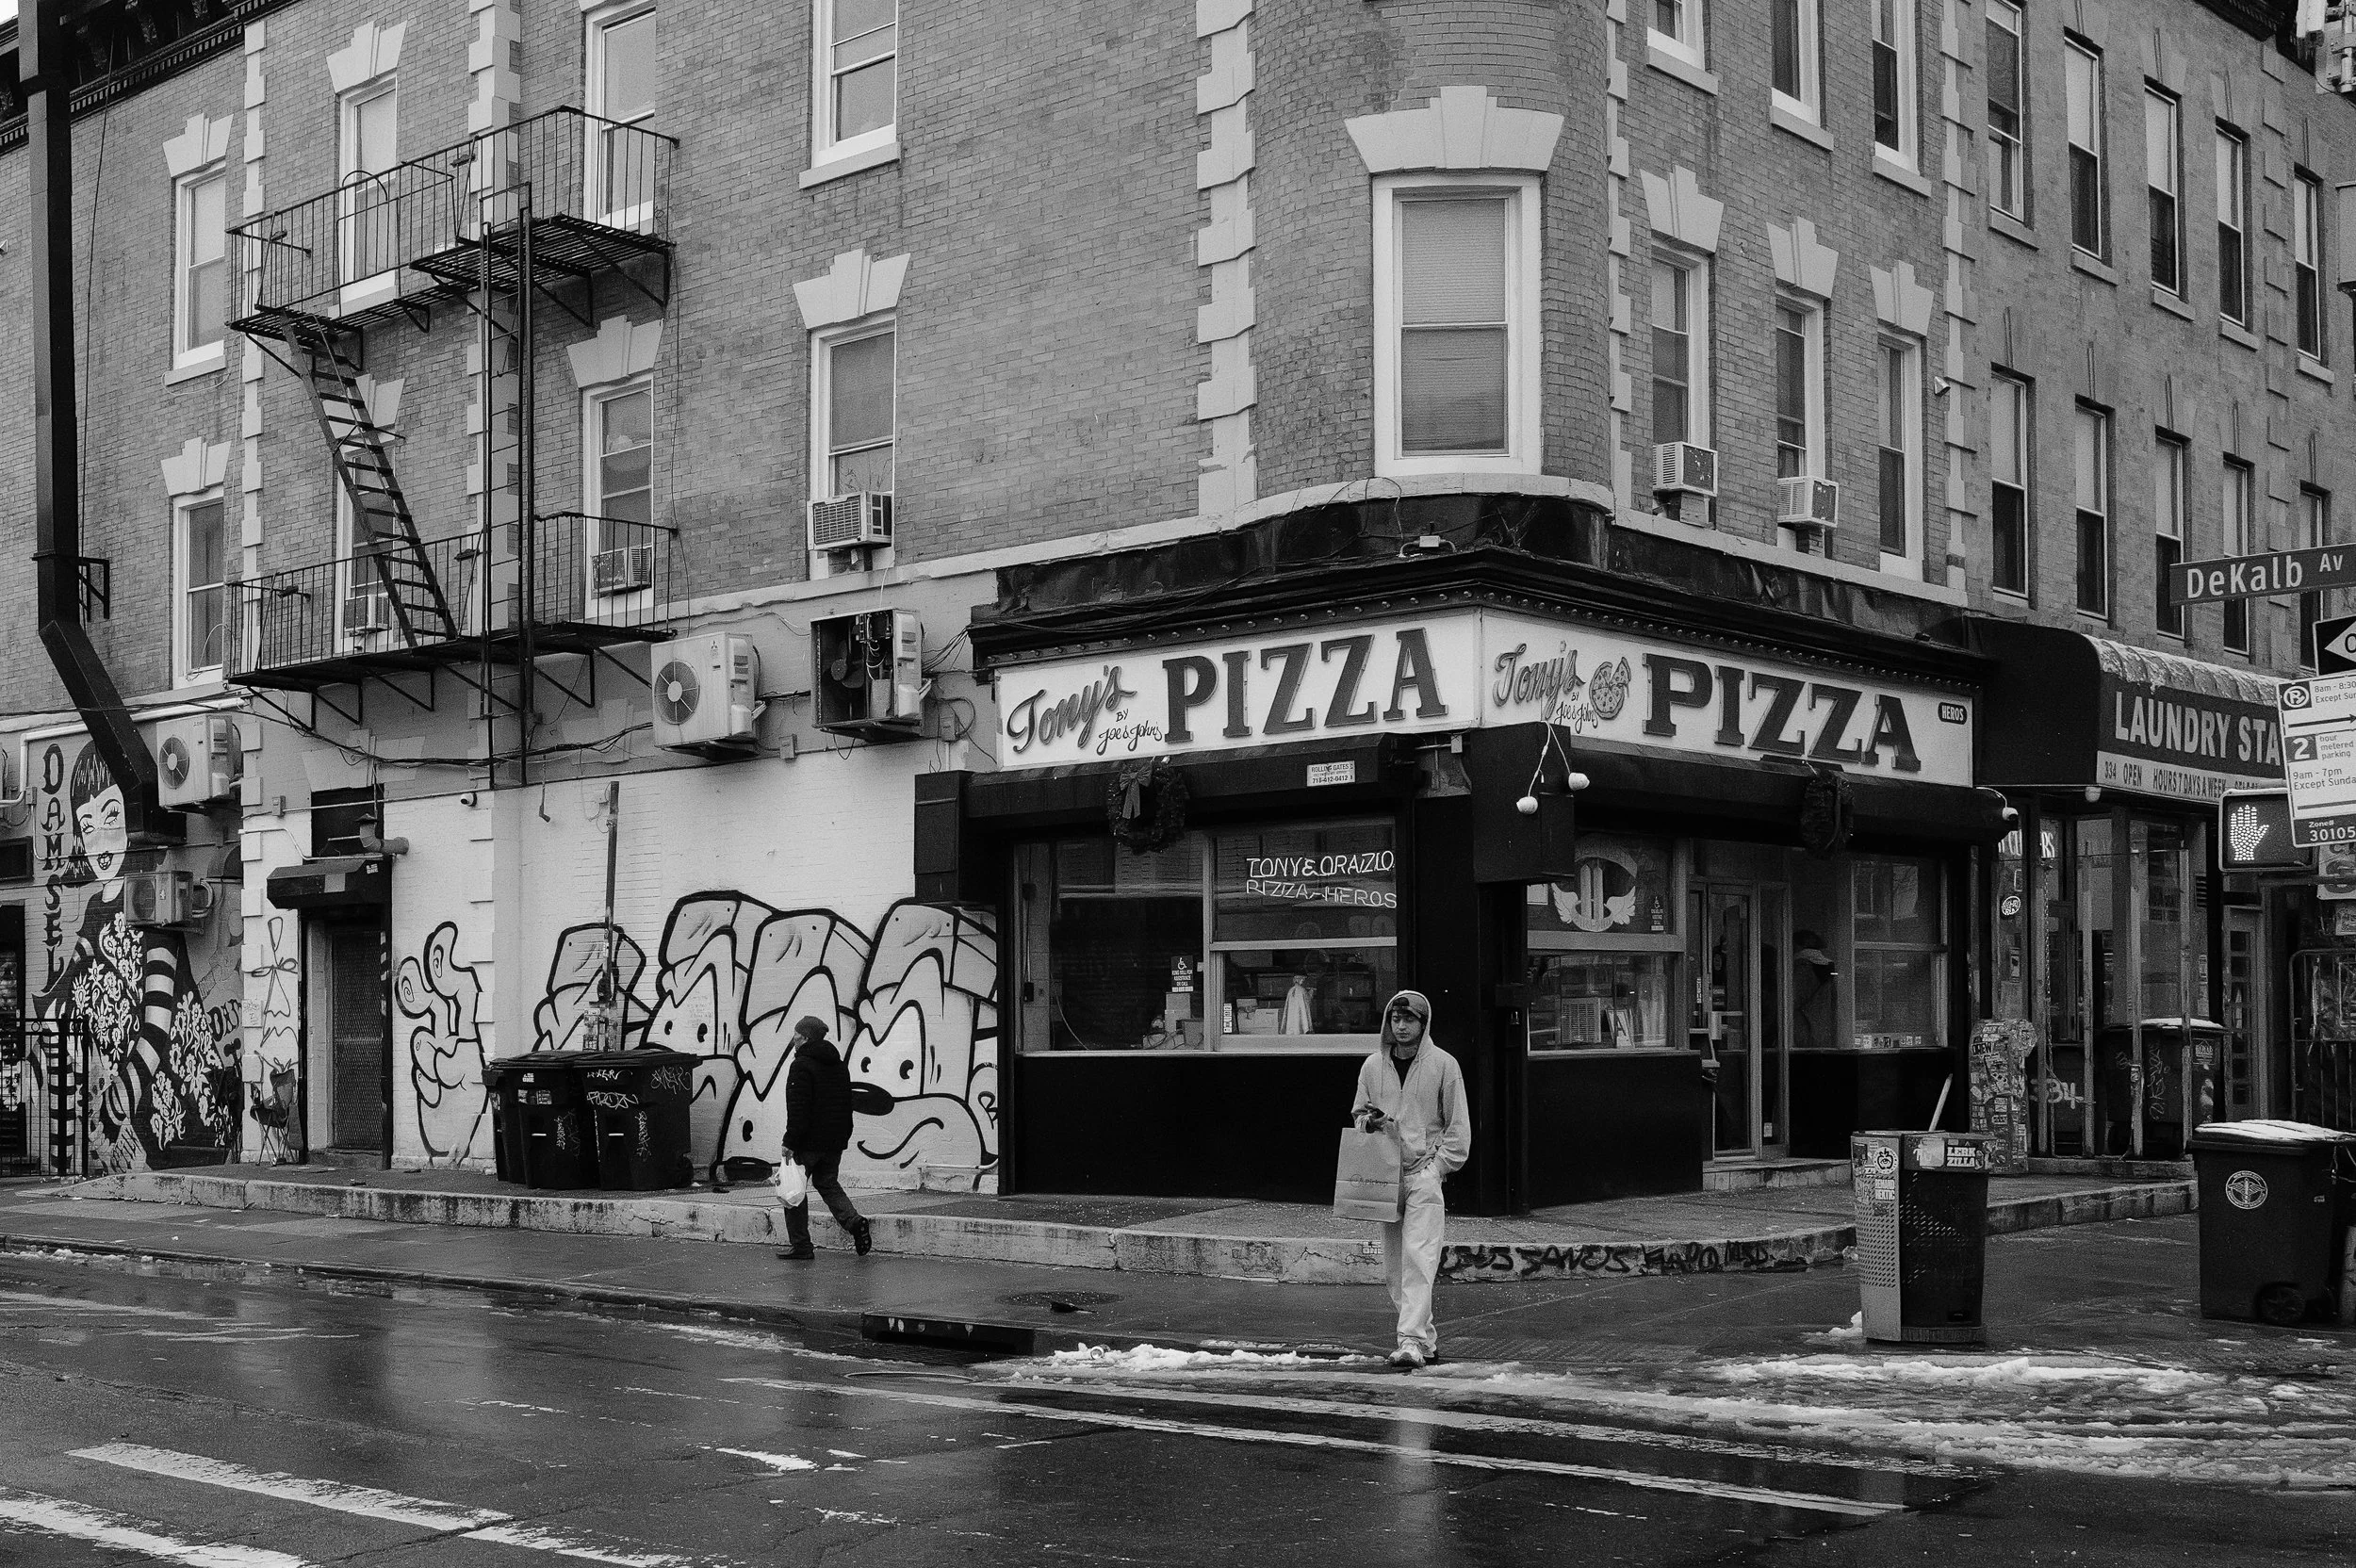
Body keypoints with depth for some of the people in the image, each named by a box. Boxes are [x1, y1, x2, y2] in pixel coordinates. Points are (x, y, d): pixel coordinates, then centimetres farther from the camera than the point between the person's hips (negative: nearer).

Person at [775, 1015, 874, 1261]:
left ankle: (801, 1246, 4)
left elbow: (798, 1109, -19)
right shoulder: (839, 1066, 13)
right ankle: (855, 1223, -2)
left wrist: (790, 1143, -17)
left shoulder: (801, 1066, -14)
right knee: (828, 1183, 20)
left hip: (808, 1141, -8)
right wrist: (844, 1136, 23)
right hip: (835, 1141, 8)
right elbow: (846, 1105, 18)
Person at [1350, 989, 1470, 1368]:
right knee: (1393, 1264, 6)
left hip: (1426, 1170, -5)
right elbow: (1358, 1113, 21)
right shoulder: (1373, 1066, 10)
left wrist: (1440, 1166, -7)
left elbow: (1458, 1124, 2)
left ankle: (1412, 1340, -18)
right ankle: (1426, 1336, 18)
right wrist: (1367, 1121, -2)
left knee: (1418, 1259, -15)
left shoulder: (1443, 1064, -1)